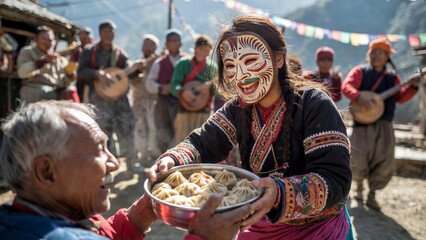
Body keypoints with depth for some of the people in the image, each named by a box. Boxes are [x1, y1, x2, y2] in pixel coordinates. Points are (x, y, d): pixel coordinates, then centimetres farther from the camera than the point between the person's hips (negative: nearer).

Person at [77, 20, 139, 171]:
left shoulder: (120, 53, 12)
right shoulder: (89, 52, 6)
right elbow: (81, 71, -3)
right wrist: (98, 73, -19)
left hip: (119, 95, 3)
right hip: (99, 96, -3)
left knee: (127, 128, 5)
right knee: (103, 133, -5)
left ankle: (132, 163, 21)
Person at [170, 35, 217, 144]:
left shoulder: (212, 67, 6)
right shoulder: (183, 63, 4)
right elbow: (174, 85, -5)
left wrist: (209, 86, -20)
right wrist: (183, 92, -26)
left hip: (203, 112, -1)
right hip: (185, 111, 1)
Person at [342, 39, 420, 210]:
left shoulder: (392, 77, 16)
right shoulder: (360, 71, 5)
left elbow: (400, 98, 9)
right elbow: (346, 86, -10)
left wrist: (412, 86, -7)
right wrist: (359, 97, -28)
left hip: (384, 125, 4)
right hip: (363, 122, -3)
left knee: (385, 162, -2)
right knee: (358, 160, -7)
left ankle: (372, 195, 16)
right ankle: (359, 186, 24)